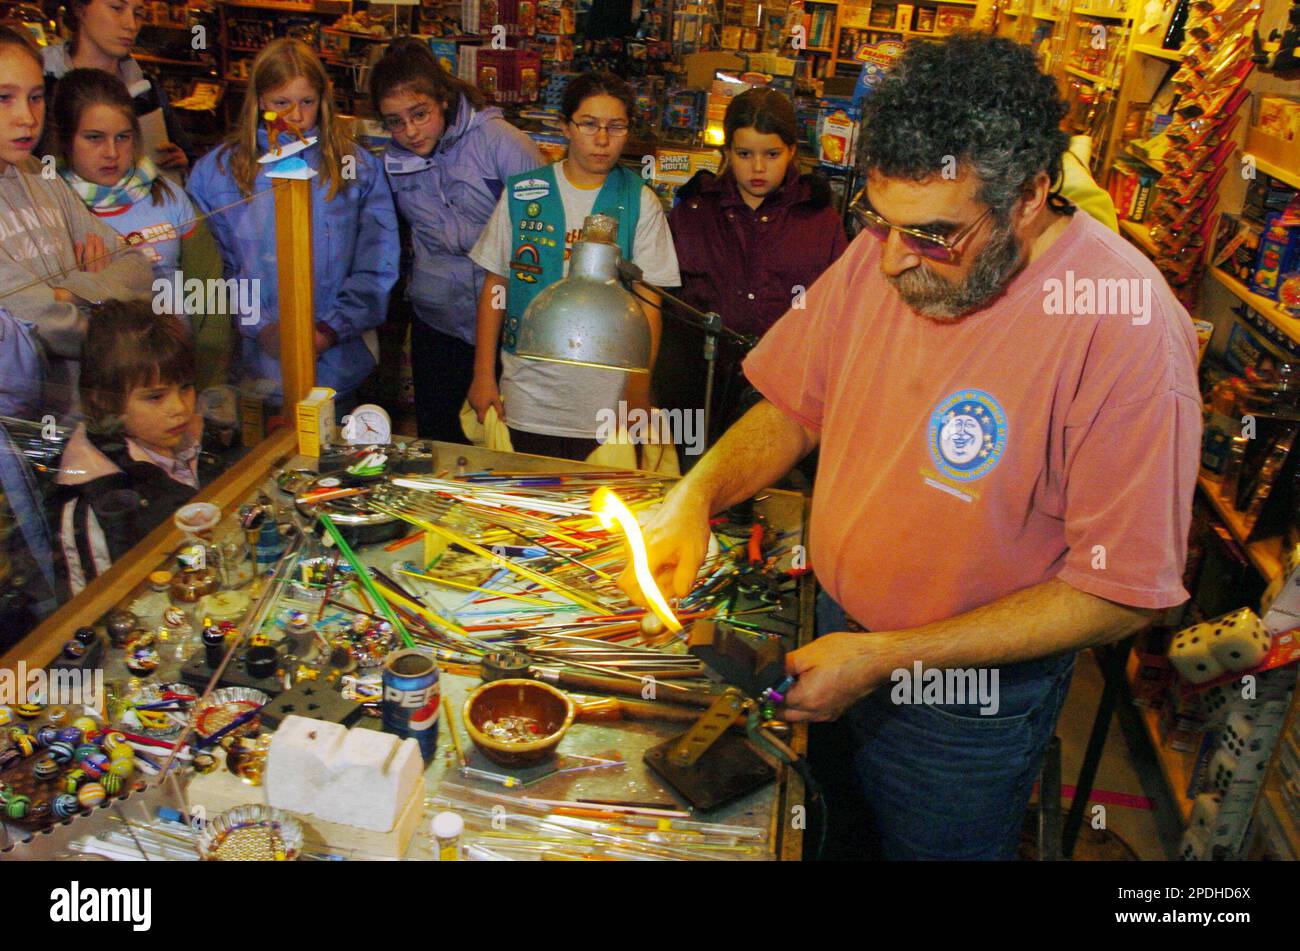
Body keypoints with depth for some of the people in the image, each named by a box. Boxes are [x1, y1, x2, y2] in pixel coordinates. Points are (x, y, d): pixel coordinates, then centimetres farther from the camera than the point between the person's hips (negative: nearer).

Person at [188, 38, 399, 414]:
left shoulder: (359, 167, 4)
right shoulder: (215, 171, 5)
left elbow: (377, 267, -2)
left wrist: (328, 332, -11)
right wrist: (261, 328, -13)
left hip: (337, 364, 0)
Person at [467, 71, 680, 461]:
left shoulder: (640, 203, 1)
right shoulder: (521, 193, 4)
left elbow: (648, 305, -1)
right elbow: (495, 287, 8)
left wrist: (638, 396, -7)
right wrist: (483, 376, 3)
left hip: (607, 403, -1)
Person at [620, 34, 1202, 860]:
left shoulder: (1126, 324, -28)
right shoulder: (884, 252, -11)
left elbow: (1123, 596, -24)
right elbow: (794, 409, 2)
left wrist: (885, 658, -26)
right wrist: (695, 497, -17)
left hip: (971, 693, -4)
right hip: (837, 636, 5)